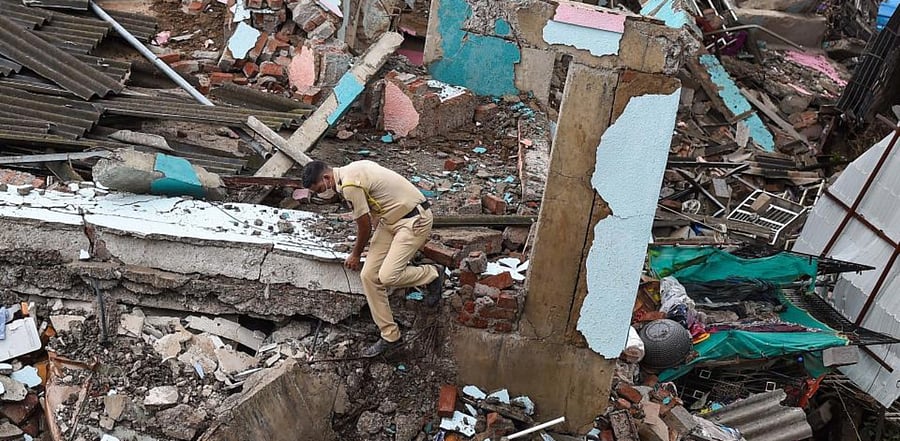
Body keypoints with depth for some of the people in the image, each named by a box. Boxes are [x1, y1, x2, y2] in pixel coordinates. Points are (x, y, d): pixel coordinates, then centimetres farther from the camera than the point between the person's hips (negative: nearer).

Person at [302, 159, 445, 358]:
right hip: (391, 219, 10)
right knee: (369, 275, 0)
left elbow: (365, 226, -11)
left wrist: (356, 255, 8)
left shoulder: (350, 185, -22)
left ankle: (433, 274, 6)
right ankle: (389, 336, 8)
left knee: (387, 277, -23)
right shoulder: (351, 171, 9)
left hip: (415, 220, -10)